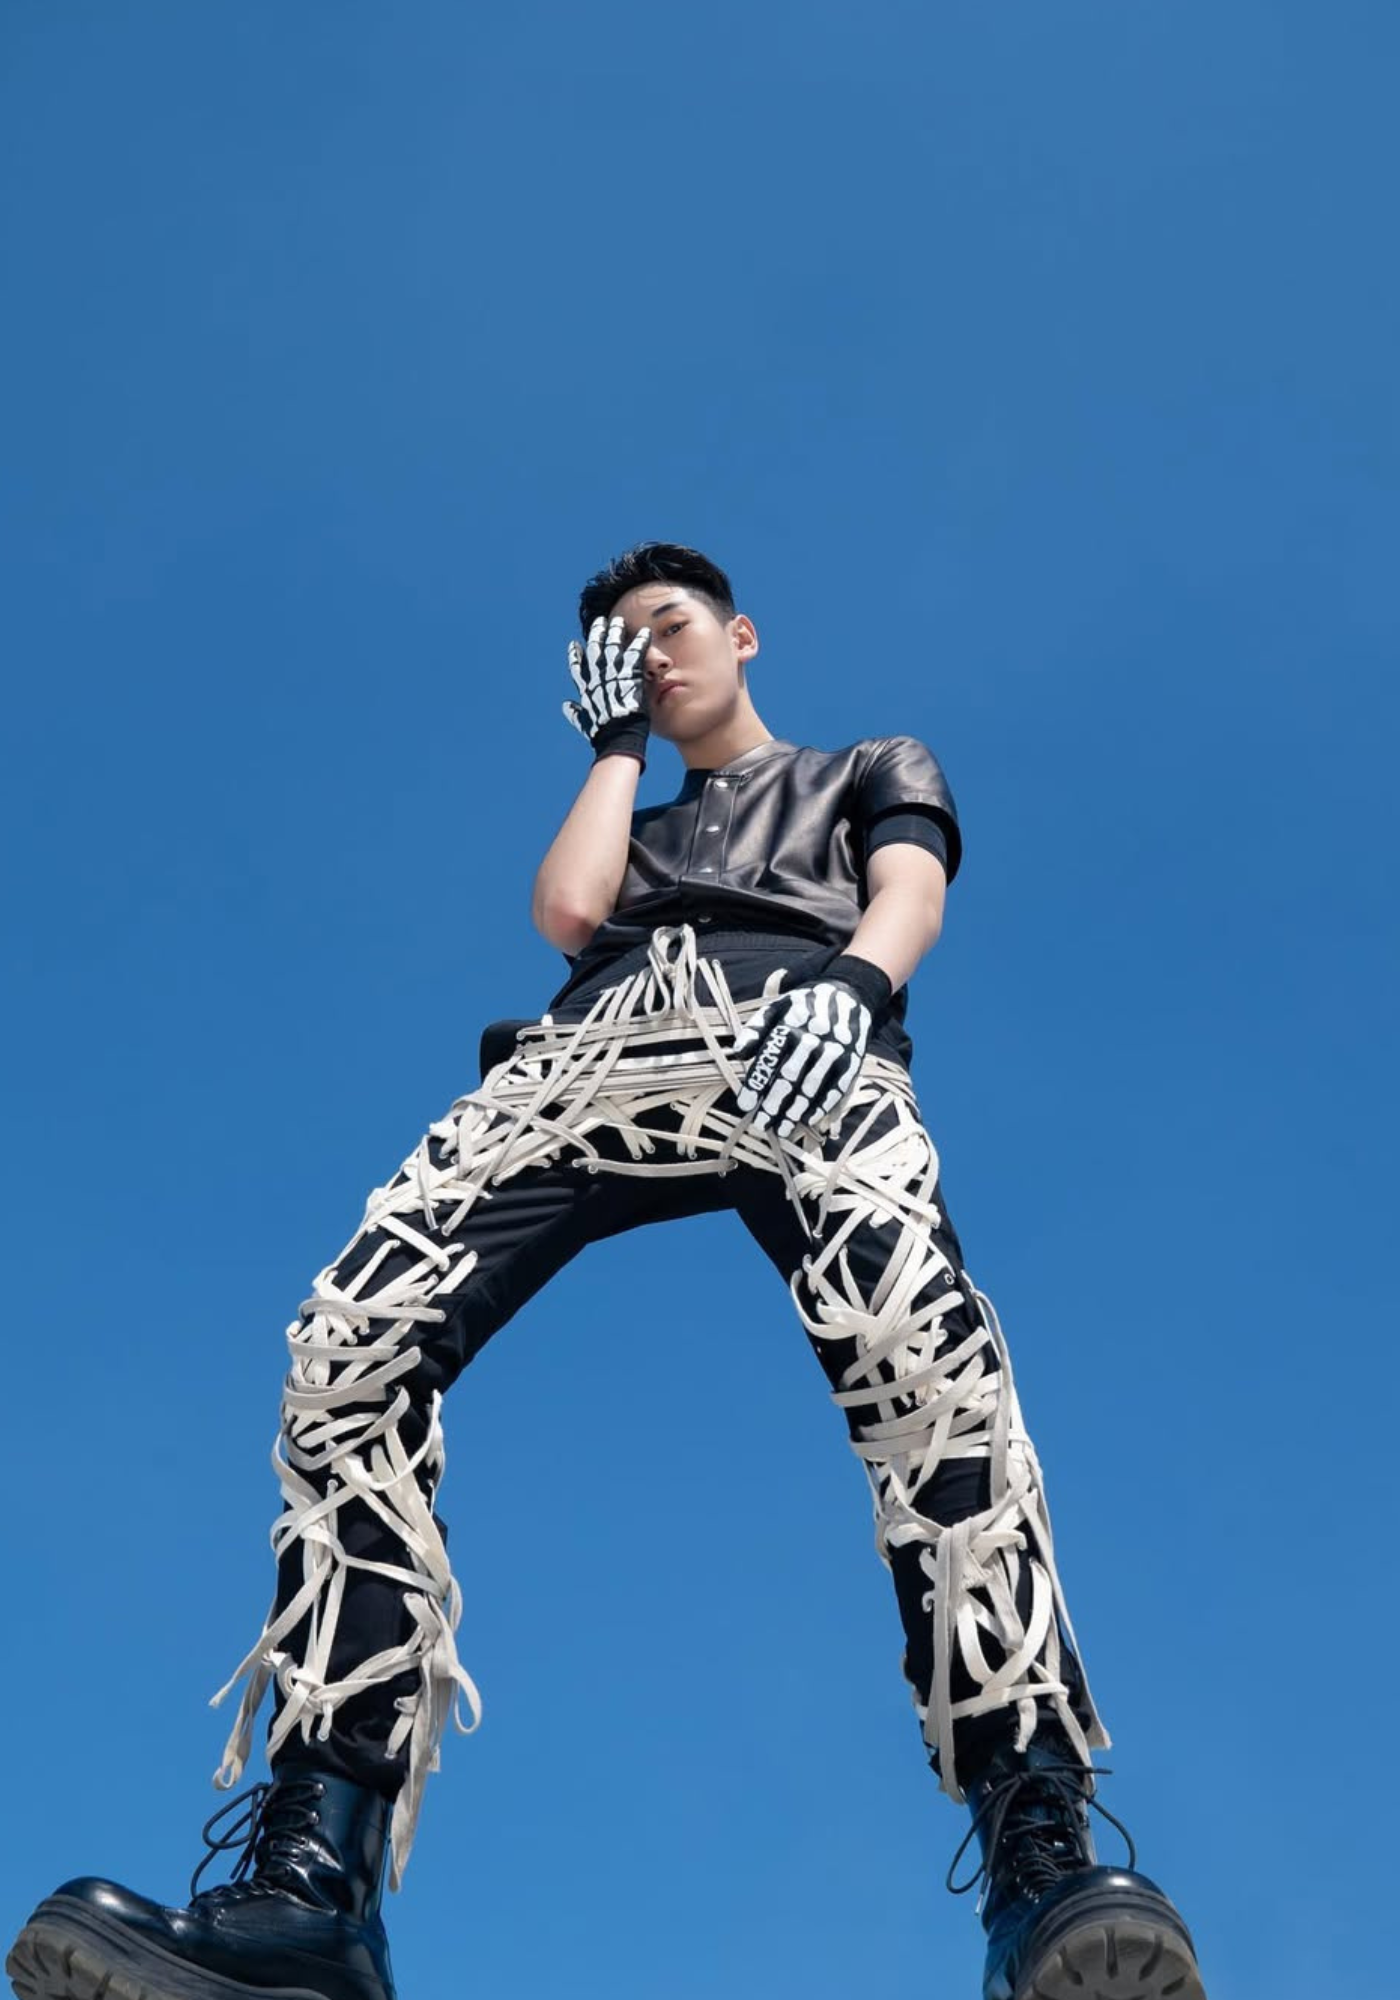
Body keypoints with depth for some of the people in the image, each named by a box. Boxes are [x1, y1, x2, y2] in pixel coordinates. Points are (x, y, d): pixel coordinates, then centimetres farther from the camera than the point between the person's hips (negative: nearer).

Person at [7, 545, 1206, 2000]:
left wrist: (848, 981, -11)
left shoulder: (872, 770, 36)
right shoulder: (631, 825, 43)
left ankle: (1040, 1854, -43)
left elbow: (909, 896, 13)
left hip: (801, 1040, -3)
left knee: (923, 1342, -39)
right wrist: (614, 741, 34)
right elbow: (566, 911, 20)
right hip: (595, 1046, 4)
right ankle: (313, 1872, -34)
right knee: (355, 1338, -26)